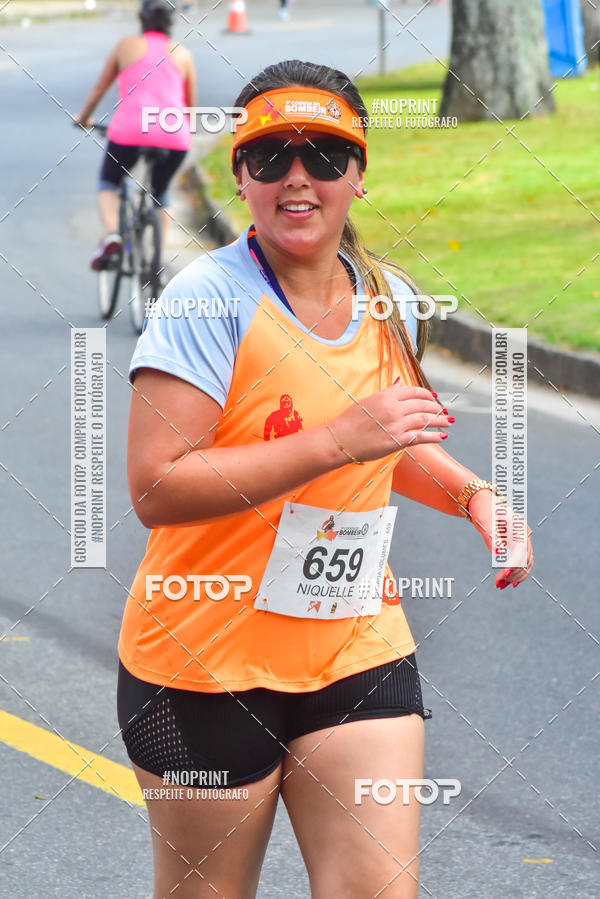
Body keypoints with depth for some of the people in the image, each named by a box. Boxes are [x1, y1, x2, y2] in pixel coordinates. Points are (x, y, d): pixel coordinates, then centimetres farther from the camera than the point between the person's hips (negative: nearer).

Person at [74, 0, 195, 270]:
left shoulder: (127, 46, 13)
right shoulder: (183, 54, 17)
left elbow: (100, 88, 22)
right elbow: (190, 105, 24)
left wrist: (83, 117, 40)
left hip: (130, 129, -2)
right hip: (174, 136, 2)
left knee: (108, 183, 23)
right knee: (159, 192, 29)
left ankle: (111, 232, -6)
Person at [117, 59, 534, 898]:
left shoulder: (391, 301, 5)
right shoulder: (211, 298, -16)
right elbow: (156, 488, -26)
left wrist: (471, 494, 4)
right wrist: (338, 441, -28)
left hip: (359, 652, 5)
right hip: (210, 664, -5)